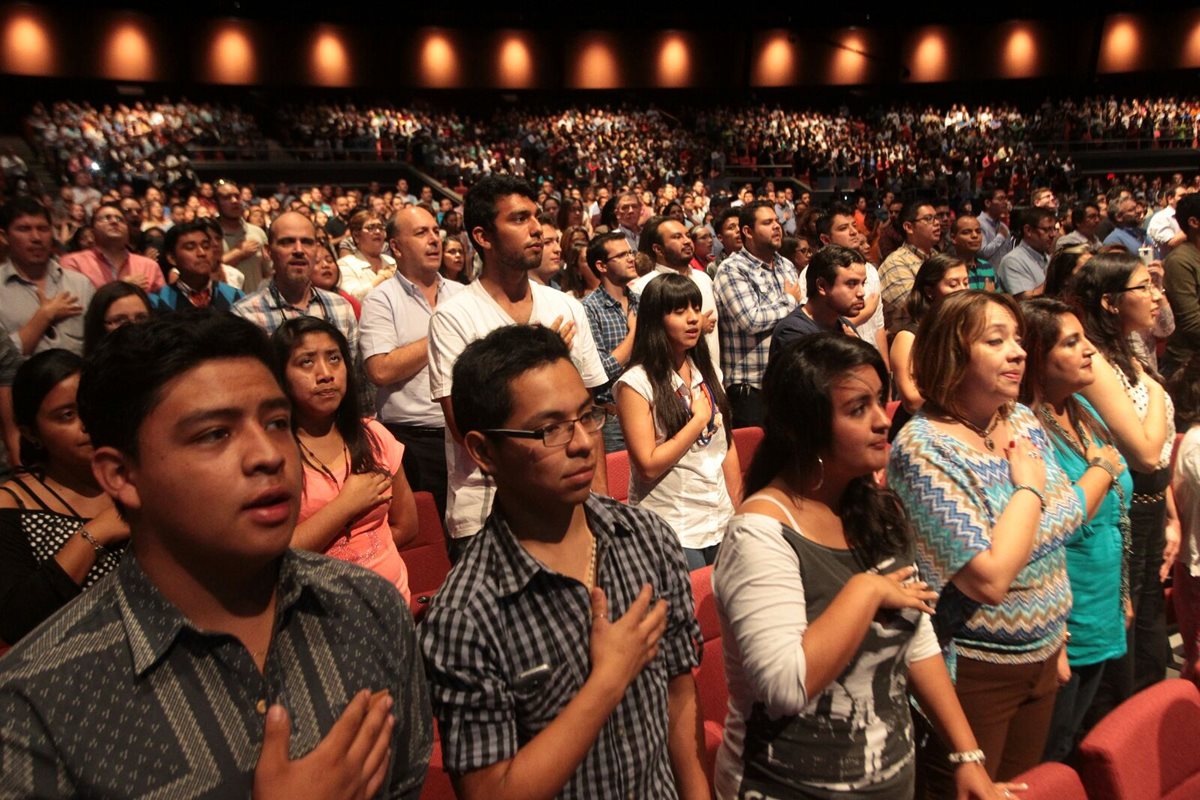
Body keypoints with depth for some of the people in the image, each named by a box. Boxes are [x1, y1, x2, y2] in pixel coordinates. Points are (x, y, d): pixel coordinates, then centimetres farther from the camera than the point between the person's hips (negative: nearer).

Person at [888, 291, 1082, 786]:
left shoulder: (1025, 422, 1)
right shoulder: (925, 447, -24)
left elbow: (1054, 540, 11)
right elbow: (990, 579, -30)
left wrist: (1058, 636, 13)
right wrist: (1029, 485, -19)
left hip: (1041, 658, 8)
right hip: (972, 672, -7)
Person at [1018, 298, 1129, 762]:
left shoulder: (1084, 410, 5)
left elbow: (1115, 514, 15)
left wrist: (1123, 596, 17)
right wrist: (1103, 467, -15)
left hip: (1104, 619, 8)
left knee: (1077, 750, 24)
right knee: (1046, 763, 11)